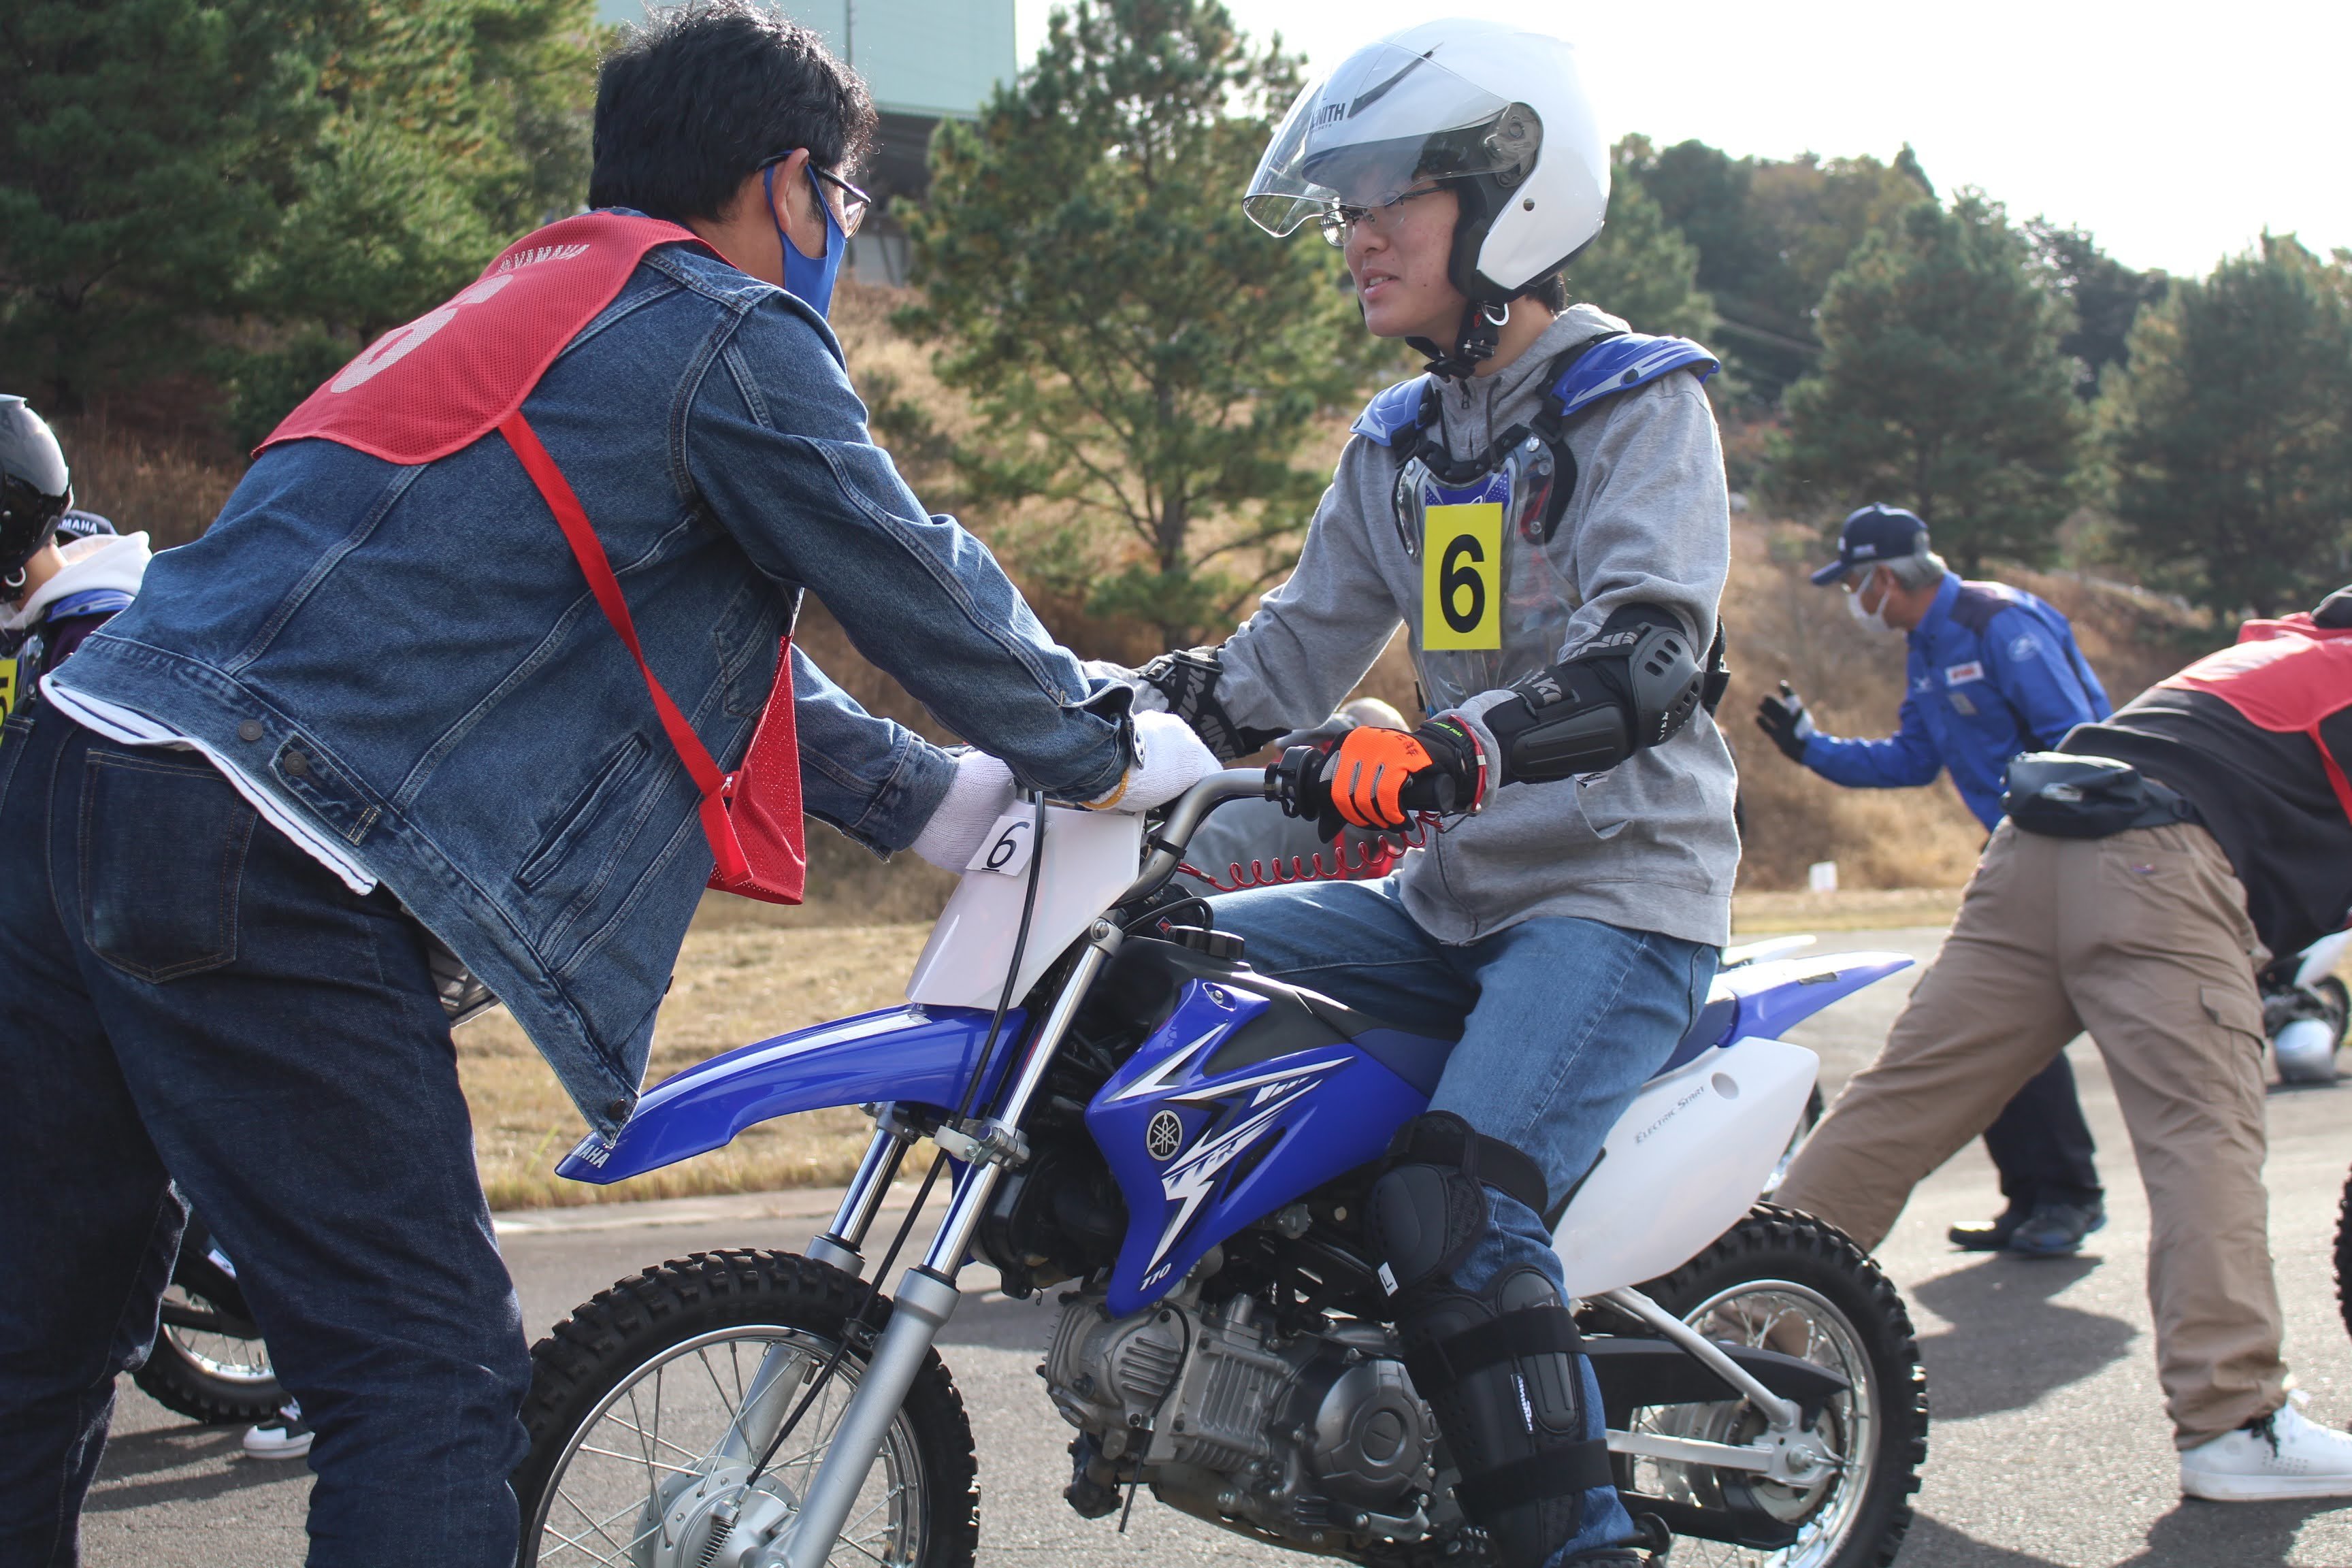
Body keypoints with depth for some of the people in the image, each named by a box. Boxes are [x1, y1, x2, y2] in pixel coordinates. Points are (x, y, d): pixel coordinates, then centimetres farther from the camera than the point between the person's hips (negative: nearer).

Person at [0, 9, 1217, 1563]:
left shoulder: (528, 310, 28)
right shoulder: (732, 333, -1)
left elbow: (712, 656, 32)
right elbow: (913, 584, 4)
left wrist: (942, 801, 33)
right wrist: (1108, 752, 21)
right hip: (262, 875, -10)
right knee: (428, 1372, -4)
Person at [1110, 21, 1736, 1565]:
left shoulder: (1639, 405, -8)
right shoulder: (1403, 441, 15)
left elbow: (1648, 646, -25)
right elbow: (1302, 640, 16)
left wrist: (1448, 753, -42)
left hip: (1620, 894, -8)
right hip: (1451, 899, 8)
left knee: (1456, 1215, -28)